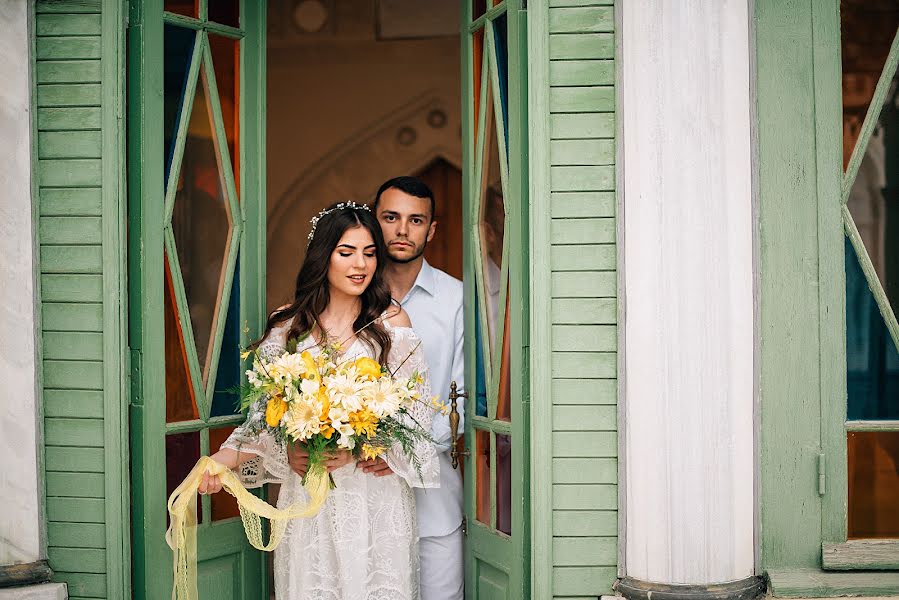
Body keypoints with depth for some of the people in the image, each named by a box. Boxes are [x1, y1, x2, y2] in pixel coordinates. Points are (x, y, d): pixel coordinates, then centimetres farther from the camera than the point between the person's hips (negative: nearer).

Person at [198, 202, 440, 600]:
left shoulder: (391, 322, -1)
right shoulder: (288, 327, 4)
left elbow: (417, 409, -5)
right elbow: (268, 411, 3)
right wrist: (227, 457, -14)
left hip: (376, 493, -1)